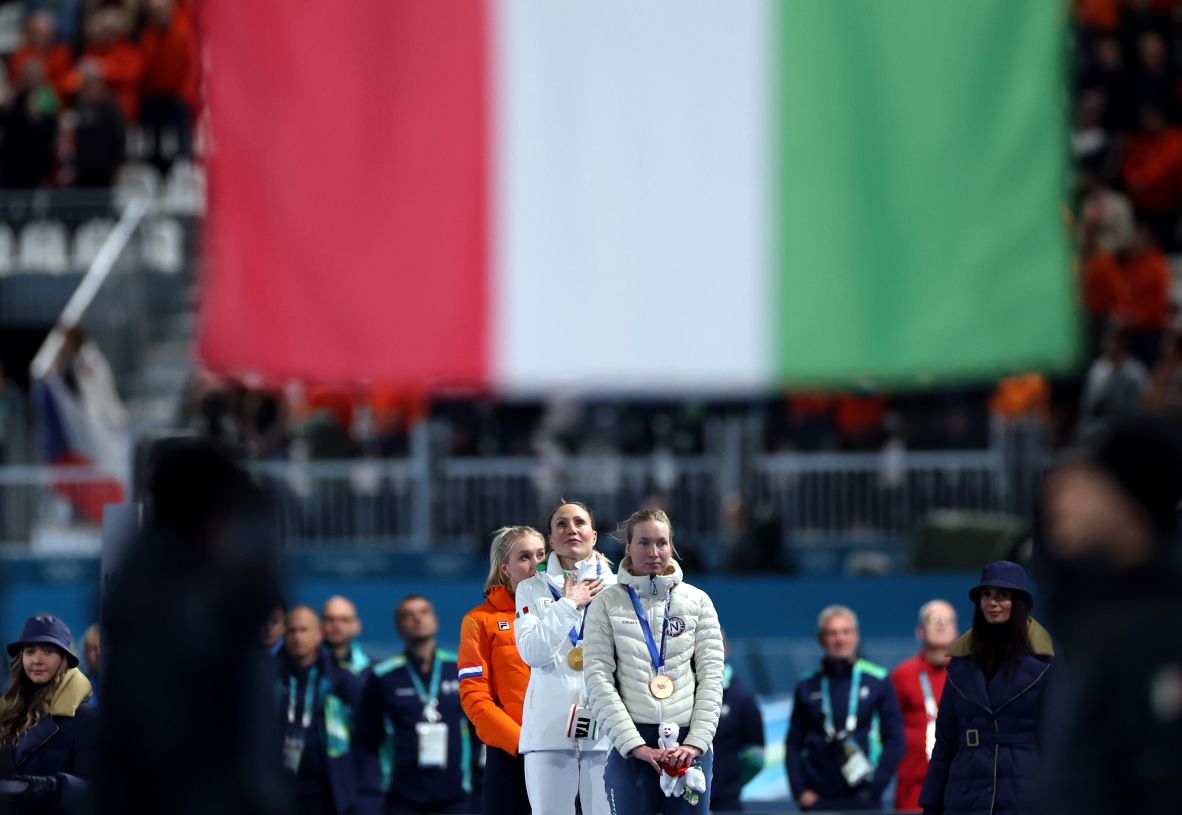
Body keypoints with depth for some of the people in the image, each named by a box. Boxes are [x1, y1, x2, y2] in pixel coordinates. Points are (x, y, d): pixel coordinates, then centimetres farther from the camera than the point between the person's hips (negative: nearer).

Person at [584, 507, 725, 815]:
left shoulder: (697, 601, 9)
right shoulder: (607, 604, 4)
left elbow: (712, 675, 5)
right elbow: (599, 679, -3)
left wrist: (696, 742, -7)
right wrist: (633, 744, -11)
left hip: (689, 745, 1)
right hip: (631, 746, -1)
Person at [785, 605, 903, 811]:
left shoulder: (878, 682, 4)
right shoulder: (807, 688, 9)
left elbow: (894, 740, 3)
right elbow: (793, 745, 11)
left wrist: (875, 786, -5)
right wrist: (800, 791, -1)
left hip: (863, 801, -2)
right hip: (817, 800, 2)